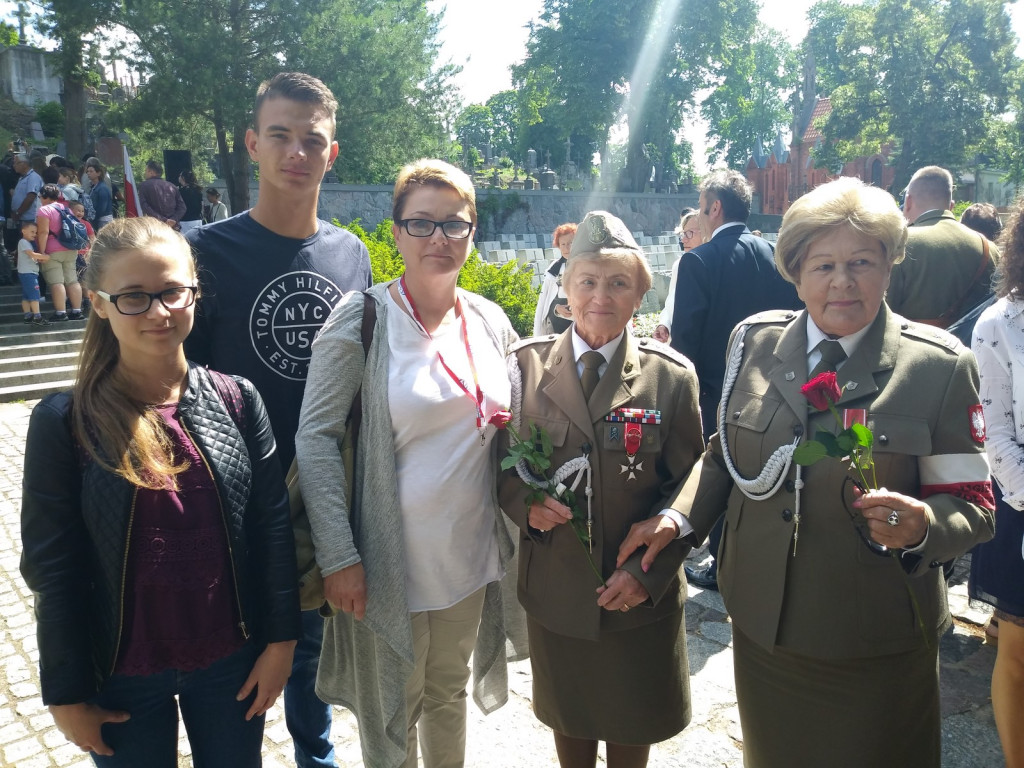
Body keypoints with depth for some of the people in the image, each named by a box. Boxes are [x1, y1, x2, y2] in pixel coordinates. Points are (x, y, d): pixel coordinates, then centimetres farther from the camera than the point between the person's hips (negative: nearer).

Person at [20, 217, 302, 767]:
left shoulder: (237, 399, -7)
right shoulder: (64, 422, -13)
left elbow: (272, 527, -5)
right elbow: (52, 567, -8)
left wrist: (280, 640, -4)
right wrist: (67, 694, -4)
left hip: (231, 659, 2)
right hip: (123, 674, -1)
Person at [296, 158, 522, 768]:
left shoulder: (492, 322, 3)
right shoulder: (363, 319, -12)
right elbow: (317, 437, -13)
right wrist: (339, 557, -16)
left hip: (471, 552, 4)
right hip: (392, 558, -4)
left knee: (449, 693, 24)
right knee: (392, 714, 15)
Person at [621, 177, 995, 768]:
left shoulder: (940, 366, -10)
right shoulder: (755, 341, -1)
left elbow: (972, 506, -7)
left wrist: (922, 525, -27)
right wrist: (679, 520, -3)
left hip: (877, 648, -2)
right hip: (764, 626, 3)